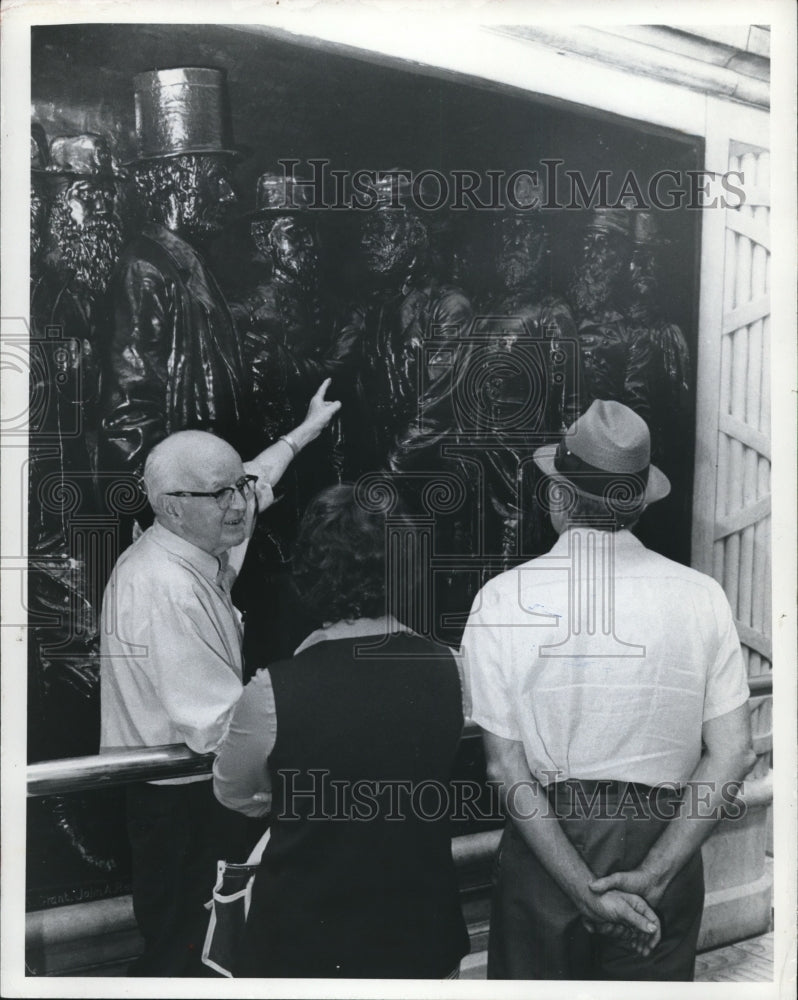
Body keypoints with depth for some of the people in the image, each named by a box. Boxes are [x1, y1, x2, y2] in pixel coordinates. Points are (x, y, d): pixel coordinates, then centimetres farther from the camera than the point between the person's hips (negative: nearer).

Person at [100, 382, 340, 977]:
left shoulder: (193, 546, -1)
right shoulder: (166, 589, -29)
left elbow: (252, 486, 20)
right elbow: (218, 727, -31)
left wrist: (304, 431, 31)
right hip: (178, 801, -9)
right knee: (183, 949, 9)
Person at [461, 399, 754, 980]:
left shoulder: (502, 599, -13)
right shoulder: (701, 595, -8)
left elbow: (506, 765, -14)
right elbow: (734, 753, -10)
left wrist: (585, 890, -11)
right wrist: (652, 876, -10)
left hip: (545, 836, -1)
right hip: (664, 839, 1)